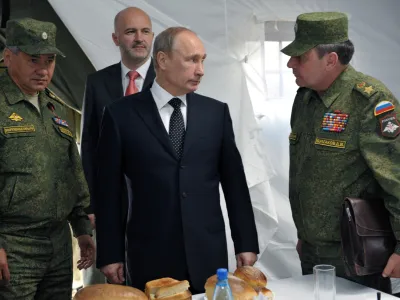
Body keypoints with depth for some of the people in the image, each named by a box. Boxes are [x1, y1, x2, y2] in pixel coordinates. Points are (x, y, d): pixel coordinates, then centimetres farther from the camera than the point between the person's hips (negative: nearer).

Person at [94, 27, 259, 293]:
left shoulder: (216, 112, 5)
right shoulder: (121, 115, -2)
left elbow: (234, 181, 7)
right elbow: (108, 189, 0)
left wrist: (246, 243, 5)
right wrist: (110, 254, -1)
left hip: (208, 254, 2)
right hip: (150, 257, -2)